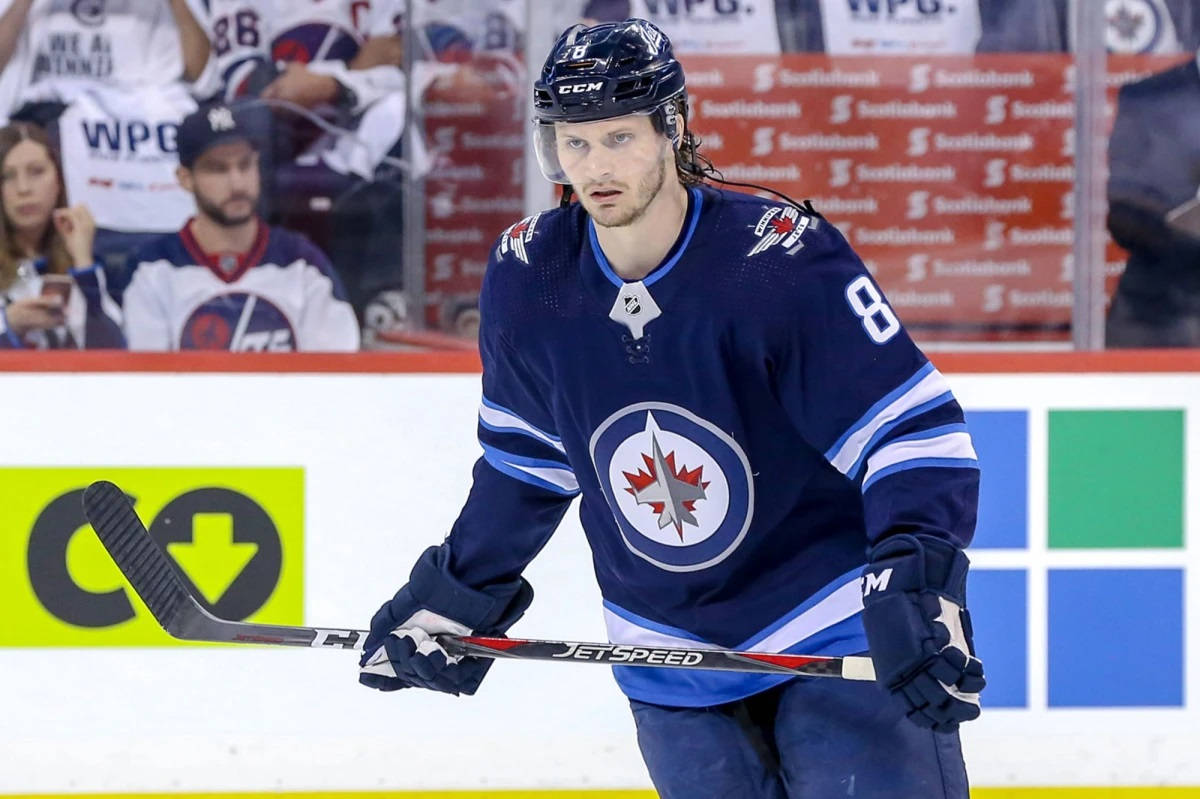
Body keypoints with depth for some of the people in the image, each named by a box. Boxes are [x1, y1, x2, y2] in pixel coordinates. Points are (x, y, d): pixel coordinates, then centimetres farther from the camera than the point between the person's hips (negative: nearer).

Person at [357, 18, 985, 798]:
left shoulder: (781, 259, -20)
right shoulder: (527, 278, -6)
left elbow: (914, 428, -21)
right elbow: (526, 460, 13)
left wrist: (916, 587, -33)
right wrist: (453, 600, 15)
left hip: (833, 633, -5)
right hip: (673, 662, 5)